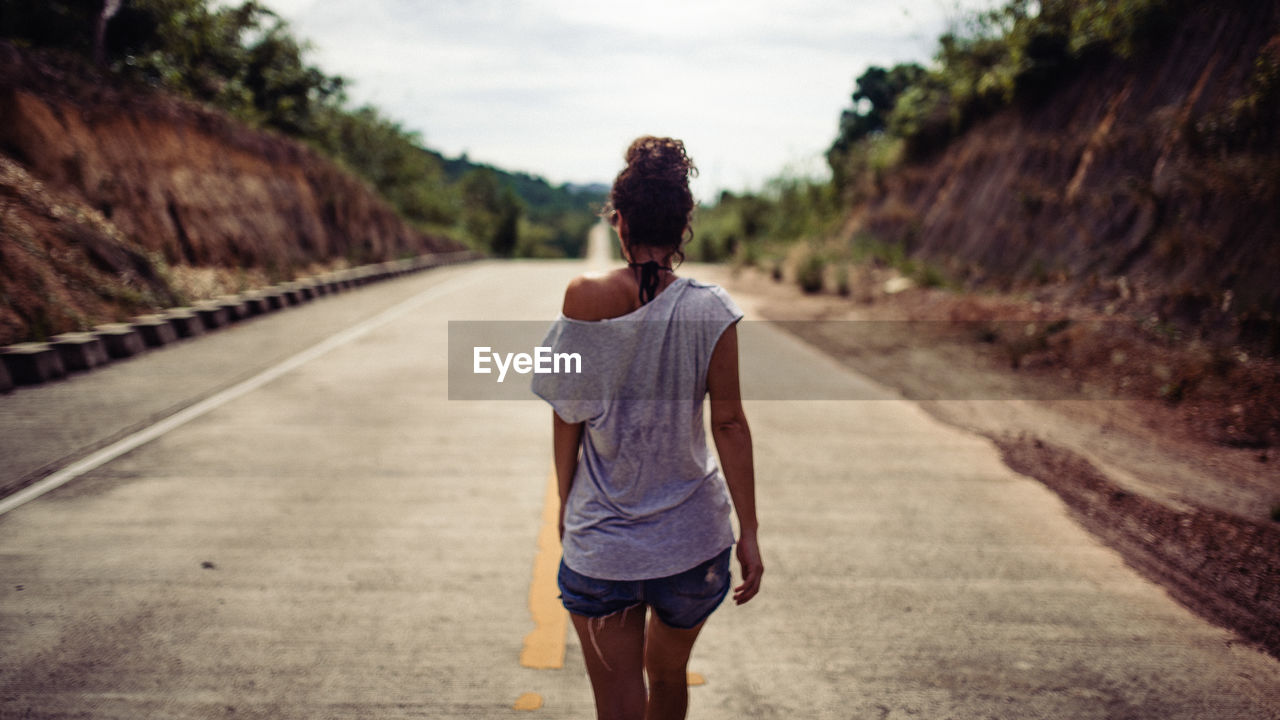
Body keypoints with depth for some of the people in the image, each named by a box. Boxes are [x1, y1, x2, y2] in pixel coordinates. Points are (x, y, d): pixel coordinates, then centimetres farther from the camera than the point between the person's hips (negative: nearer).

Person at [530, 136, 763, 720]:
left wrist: (565, 502, 12)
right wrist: (749, 531, -2)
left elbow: (567, 413, -2)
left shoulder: (583, 299, -9)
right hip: (691, 540, 1)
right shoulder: (710, 311, -10)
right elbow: (729, 423, -9)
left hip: (599, 544, -1)